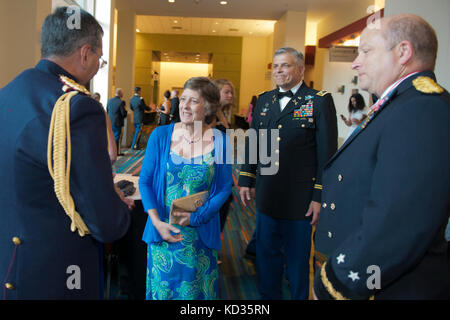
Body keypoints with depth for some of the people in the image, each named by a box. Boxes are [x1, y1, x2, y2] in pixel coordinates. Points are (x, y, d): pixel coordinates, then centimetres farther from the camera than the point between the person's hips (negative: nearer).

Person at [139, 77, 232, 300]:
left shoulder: (220, 141, -7)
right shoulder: (160, 135, -4)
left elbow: (224, 188, -4)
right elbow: (145, 181, -1)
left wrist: (195, 217, -14)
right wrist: (157, 222, -13)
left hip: (201, 233, -1)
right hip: (162, 231, 1)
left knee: (197, 289, 15)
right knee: (162, 287, 15)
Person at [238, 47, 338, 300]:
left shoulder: (320, 101, -7)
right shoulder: (264, 100, 9)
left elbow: (327, 152, -9)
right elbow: (252, 143, 14)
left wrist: (320, 196, -12)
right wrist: (246, 180, 10)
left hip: (299, 200, -4)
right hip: (266, 195, 5)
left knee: (297, 258, 12)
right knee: (266, 253, 18)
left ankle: (299, 296, 34)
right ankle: (268, 295, 38)